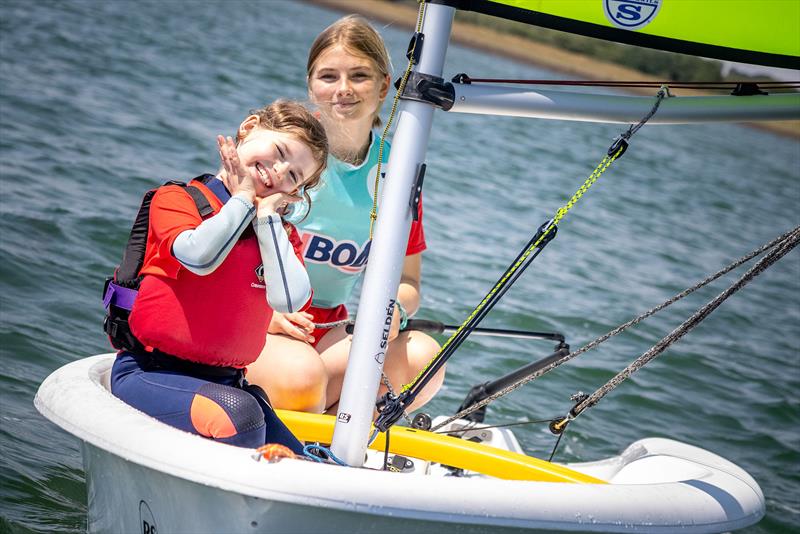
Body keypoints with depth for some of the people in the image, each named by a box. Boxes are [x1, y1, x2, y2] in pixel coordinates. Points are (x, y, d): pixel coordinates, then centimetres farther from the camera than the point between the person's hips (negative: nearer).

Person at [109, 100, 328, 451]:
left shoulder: (278, 233, 13)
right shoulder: (176, 199, 2)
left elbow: (289, 300, -9)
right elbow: (200, 256, -22)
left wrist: (267, 213, -3)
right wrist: (243, 198, -6)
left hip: (227, 383, 5)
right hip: (150, 373, -4)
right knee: (238, 416, -34)